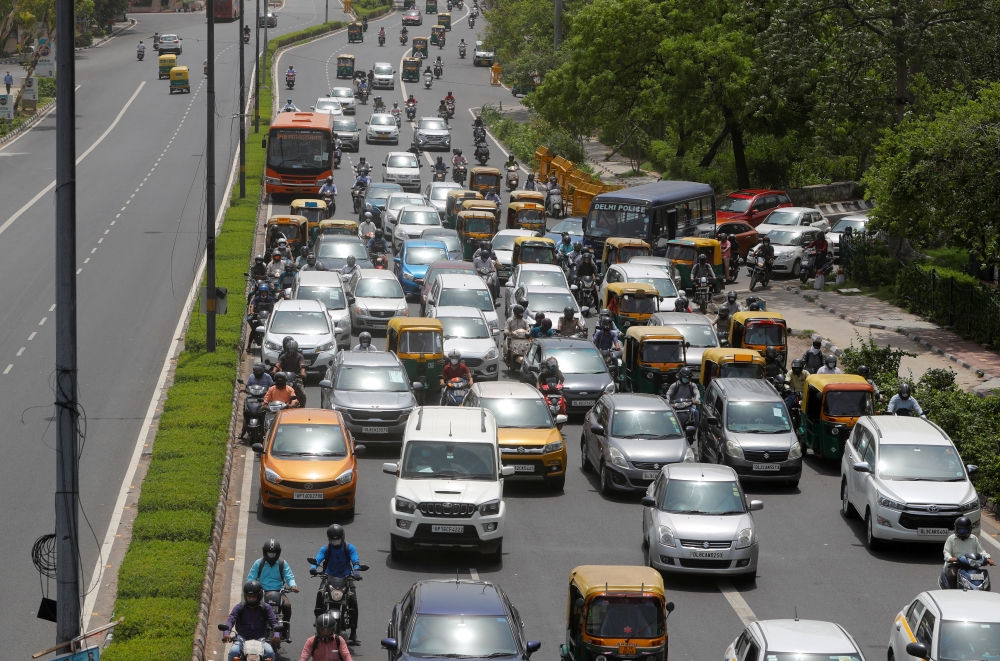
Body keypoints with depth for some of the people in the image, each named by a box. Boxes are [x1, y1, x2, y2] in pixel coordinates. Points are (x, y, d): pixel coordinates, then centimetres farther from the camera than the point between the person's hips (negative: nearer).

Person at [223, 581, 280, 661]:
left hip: (260, 639, 0)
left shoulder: (265, 608, 5)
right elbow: (231, 620, -9)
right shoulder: (239, 607, 3)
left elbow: (273, 622, -2)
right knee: (234, 651, -30)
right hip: (242, 638, 0)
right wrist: (226, 633, -29)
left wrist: (276, 634, -24)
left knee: (270, 652, -27)